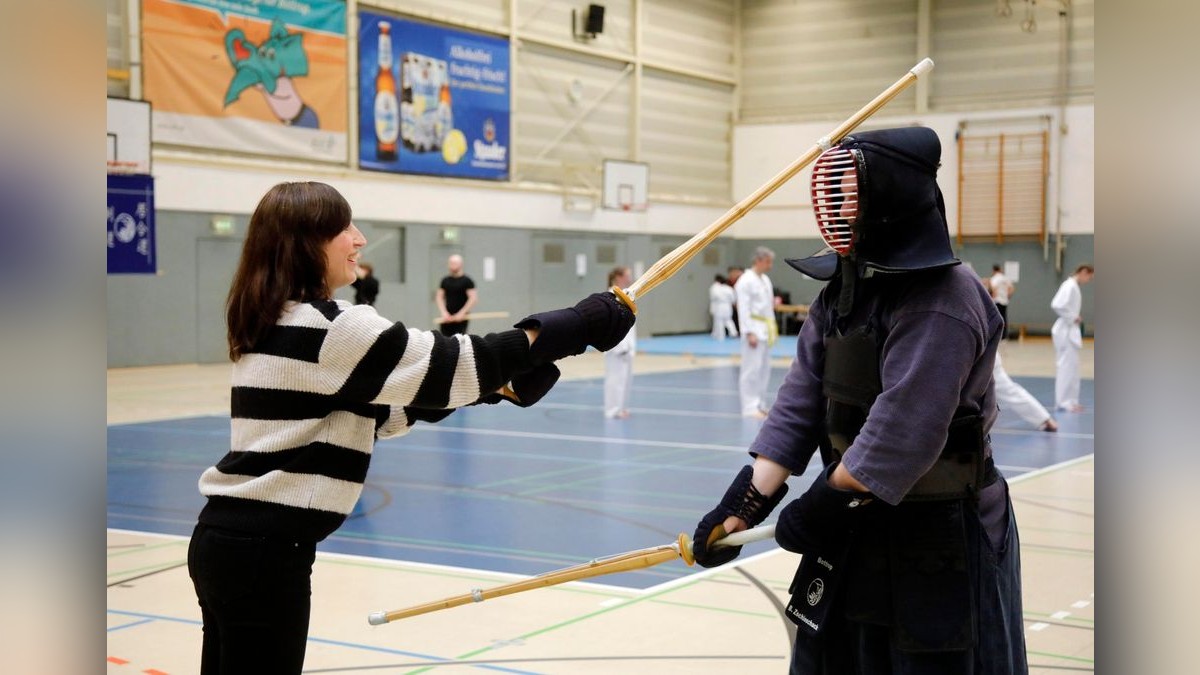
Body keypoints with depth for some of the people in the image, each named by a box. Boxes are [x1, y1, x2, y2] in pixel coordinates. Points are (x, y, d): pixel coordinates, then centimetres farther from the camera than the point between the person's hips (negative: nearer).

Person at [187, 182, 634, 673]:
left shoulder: (276, 325, 13)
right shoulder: (327, 328, -17)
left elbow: (387, 408, 15)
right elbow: (450, 364, -15)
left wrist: (502, 384, 9)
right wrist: (579, 323, -11)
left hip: (228, 538, 9)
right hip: (262, 550, -9)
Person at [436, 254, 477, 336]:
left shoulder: (467, 281, -4)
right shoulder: (445, 280, 11)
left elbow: (473, 298, -10)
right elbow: (440, 297, 10)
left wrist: (462, 313, -16)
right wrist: (444, 313, -5)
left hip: (461, 318, -5)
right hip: (447, 317, 5)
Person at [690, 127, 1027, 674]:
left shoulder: (941, 303, -22)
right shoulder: (843, 290, 5)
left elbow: (903, 431, -27)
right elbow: (801, 401, 2)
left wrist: (823, 505, -20)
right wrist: (747, 501, -5)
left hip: (939, 541, -8)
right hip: (858, 525, 8)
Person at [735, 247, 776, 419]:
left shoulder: (765, 280, 15)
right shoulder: (746, 281, -12)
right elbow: (743, 309, -17)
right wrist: (749, 333, -21)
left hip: (766, 329, 9)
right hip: (754, 329, -9)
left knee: (764, 370, 12)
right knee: (751, 369, -8)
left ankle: (760, 405, 20)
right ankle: (749, 407, -6)